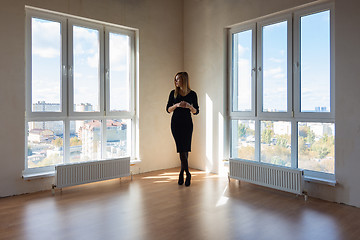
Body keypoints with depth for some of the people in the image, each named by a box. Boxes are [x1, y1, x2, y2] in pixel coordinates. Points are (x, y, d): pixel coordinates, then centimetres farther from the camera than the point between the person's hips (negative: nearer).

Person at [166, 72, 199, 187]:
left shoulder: (192, 94, 3)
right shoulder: (173, 93, 5)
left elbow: (196, 112, 4)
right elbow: (168, 109, 5)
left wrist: (189, 106, -16)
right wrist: (176, 105, -14)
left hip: (187, 123, 0)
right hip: (176, 123, 0)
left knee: (185, 149, -2)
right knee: (182, 149, -3)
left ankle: (182, 173, 14)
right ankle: (187, 174, 8)